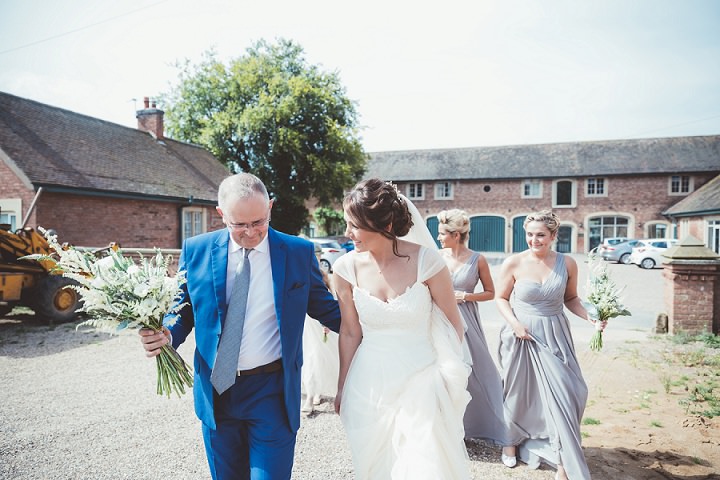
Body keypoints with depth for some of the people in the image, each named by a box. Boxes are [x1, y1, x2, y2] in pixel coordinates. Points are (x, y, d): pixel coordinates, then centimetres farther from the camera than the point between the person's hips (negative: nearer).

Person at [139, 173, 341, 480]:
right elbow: (183, 309, 7)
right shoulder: (196, 250, -3)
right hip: (216, 390, 3)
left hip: (274, 391, -2)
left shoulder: (299, 252, -6)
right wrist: (167, 334, -14)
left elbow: (323, 307, 3)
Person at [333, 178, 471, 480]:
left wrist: (448, 373, 7)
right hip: (368, 384, 3)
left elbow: (453, 324, -2)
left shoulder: (425, 260, -16)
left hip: (421, 382, -2)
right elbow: (350, 333, 2)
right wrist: (342, 387, 10)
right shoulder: (347, 268, -9)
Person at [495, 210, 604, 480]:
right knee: (519, 393, 14)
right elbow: (500, 298, 0)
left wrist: (590, 316, -7)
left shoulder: (567, 264, -3)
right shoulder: (513, 263, -9)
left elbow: (571, 299, 9)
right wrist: (514, 323, -14)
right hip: (521, 335, -1)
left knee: (563, 393, -5)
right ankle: (512, 440, 42)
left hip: (554, 336, 1)